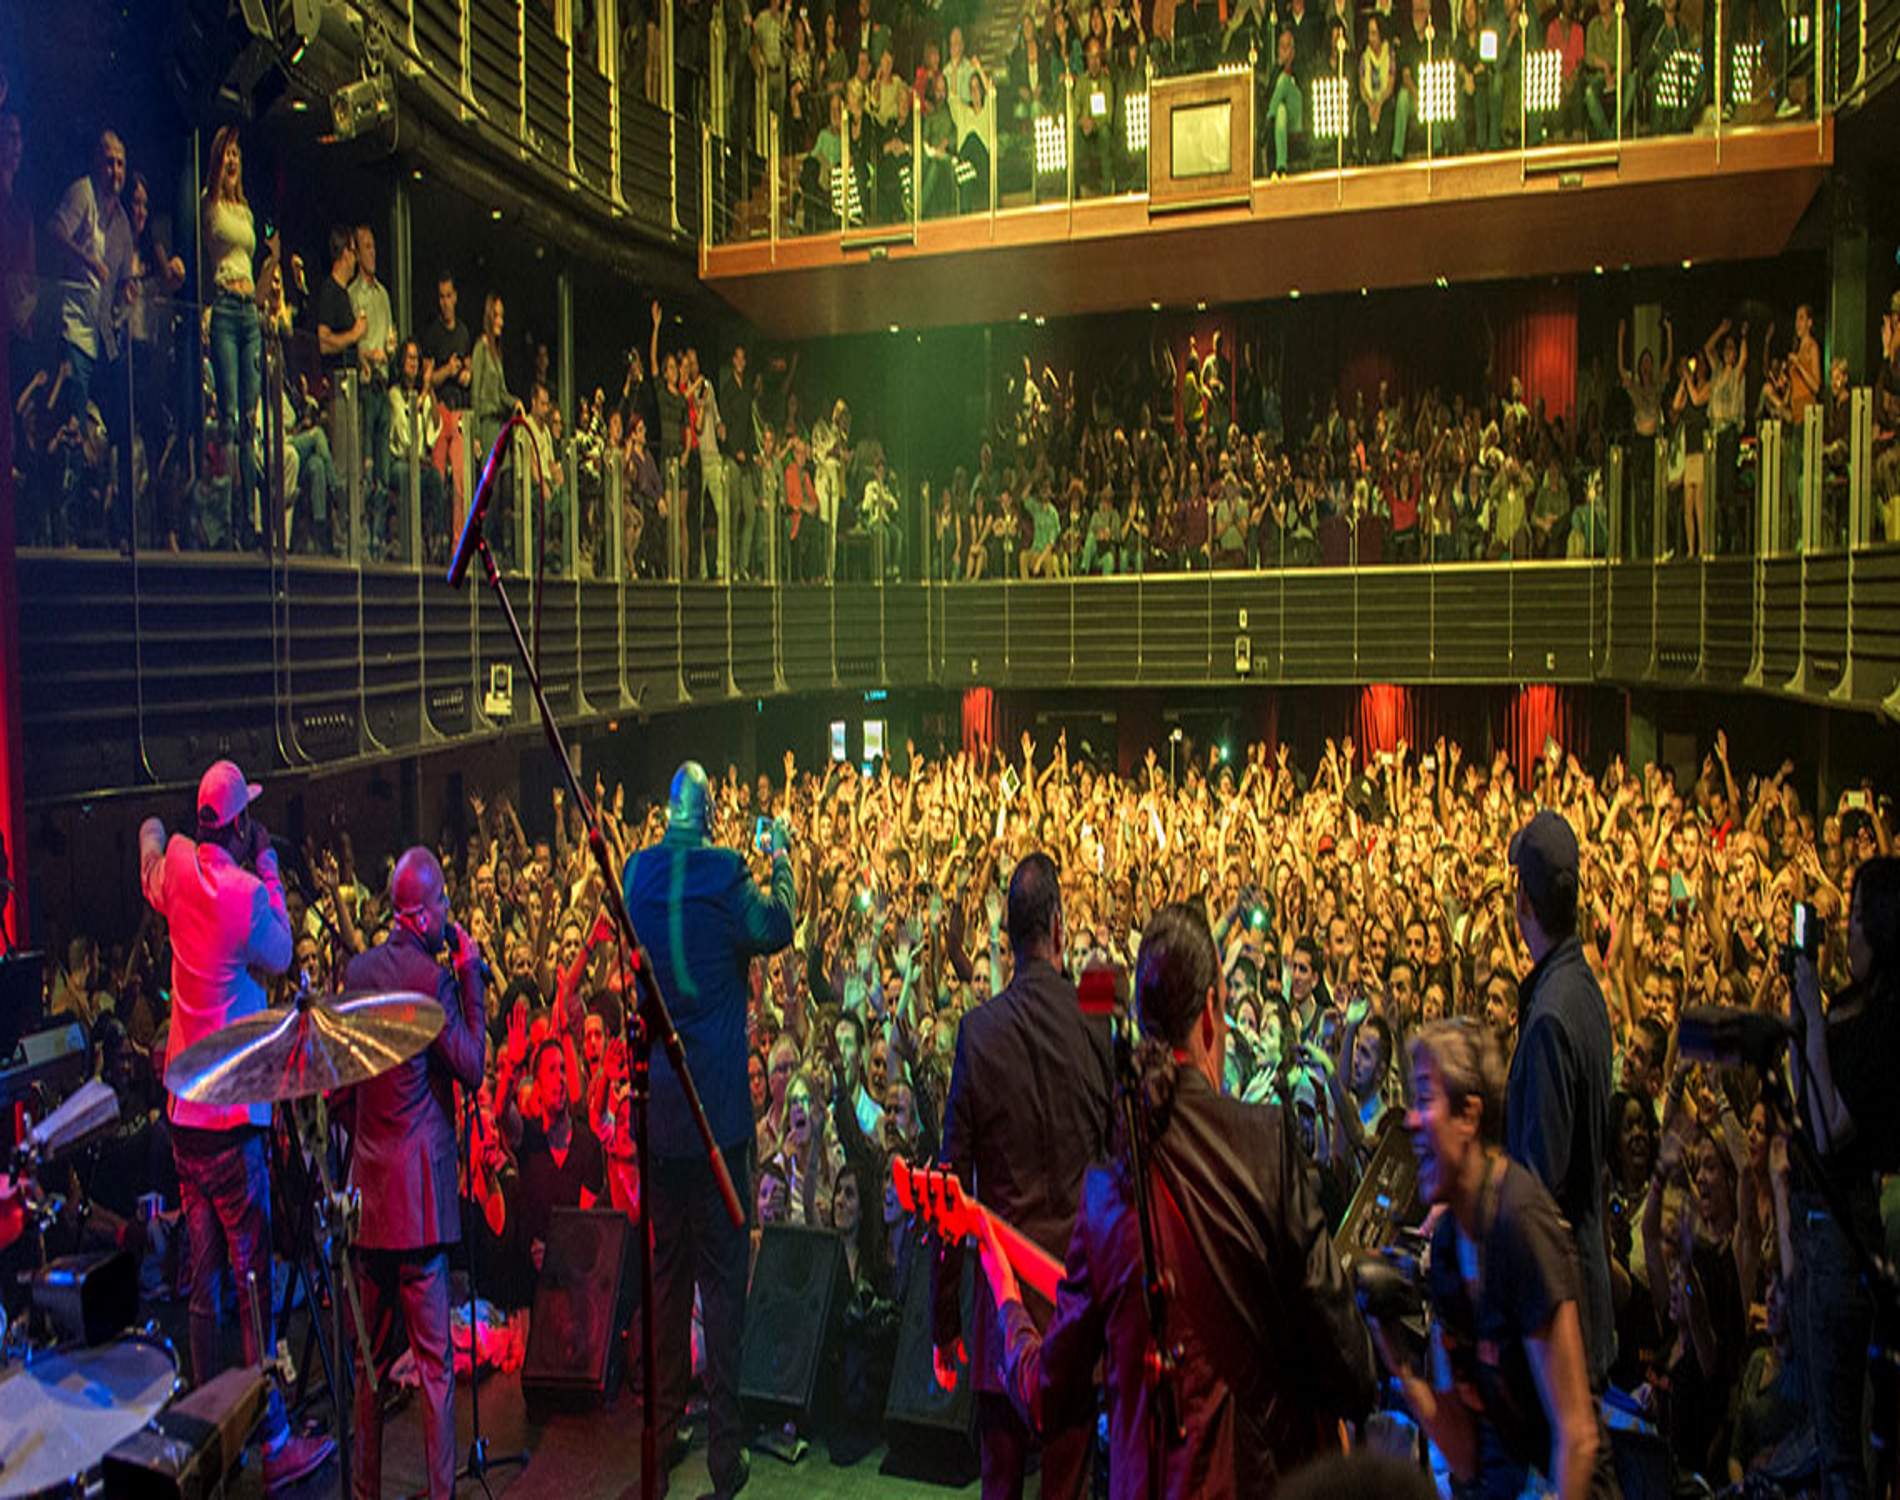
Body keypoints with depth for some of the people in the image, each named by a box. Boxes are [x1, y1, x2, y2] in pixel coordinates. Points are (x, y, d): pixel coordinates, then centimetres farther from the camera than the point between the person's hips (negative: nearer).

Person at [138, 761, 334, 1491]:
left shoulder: (177, 865, 0)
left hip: (183, 1108, 7)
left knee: (203, 1279, 15)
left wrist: (150, 835, 42)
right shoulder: (245, 894, -18)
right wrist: (268, 869, 0)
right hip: (231, 1113, -7)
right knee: (253, 1280, -1)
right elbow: (281, 955, -2)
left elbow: (151, 883, 24)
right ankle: (275, 1444, 6)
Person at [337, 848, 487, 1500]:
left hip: (366, 1184, 7)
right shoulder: (431, 975, -15)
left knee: (371, 1354, 17)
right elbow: (472, 1069, -10)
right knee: (434, 1359, 2)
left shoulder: (356, 970, 6)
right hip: (419, 1189, -7)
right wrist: (470, 976, -8)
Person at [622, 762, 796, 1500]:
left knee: (665, 1264, 18)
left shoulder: (634, 874, -1)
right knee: (721, 1273, 3)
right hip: (716, 1104, -4)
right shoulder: (724, 873, -14)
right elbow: (776, 928, 0)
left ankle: (663, 1416, 30)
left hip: (652, 1104, 4)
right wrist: (779, 859, 14)